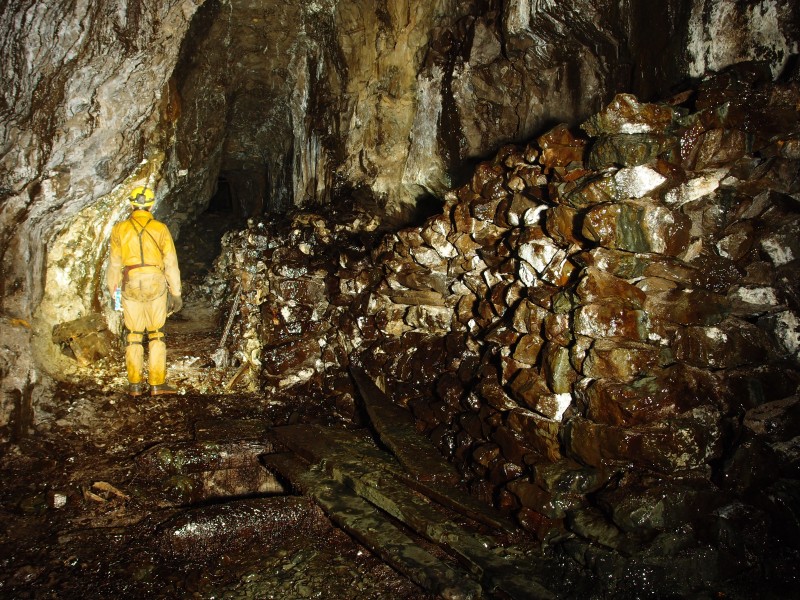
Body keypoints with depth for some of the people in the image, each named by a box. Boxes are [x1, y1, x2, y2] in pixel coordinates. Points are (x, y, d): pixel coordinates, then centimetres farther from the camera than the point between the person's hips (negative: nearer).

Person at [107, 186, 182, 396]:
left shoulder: (120, 229, 5)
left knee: (133, 335, 9)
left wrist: (113, 292, 17)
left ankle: (135, 384, 12)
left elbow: (114, 264, 7)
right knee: (157, 334, 6)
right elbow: (171, 263, 1)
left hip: (130, 286, 1)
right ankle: (157, 383, 5)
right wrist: (176, 293, 7)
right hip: (156, 284, -1)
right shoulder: (160, 228, 2)